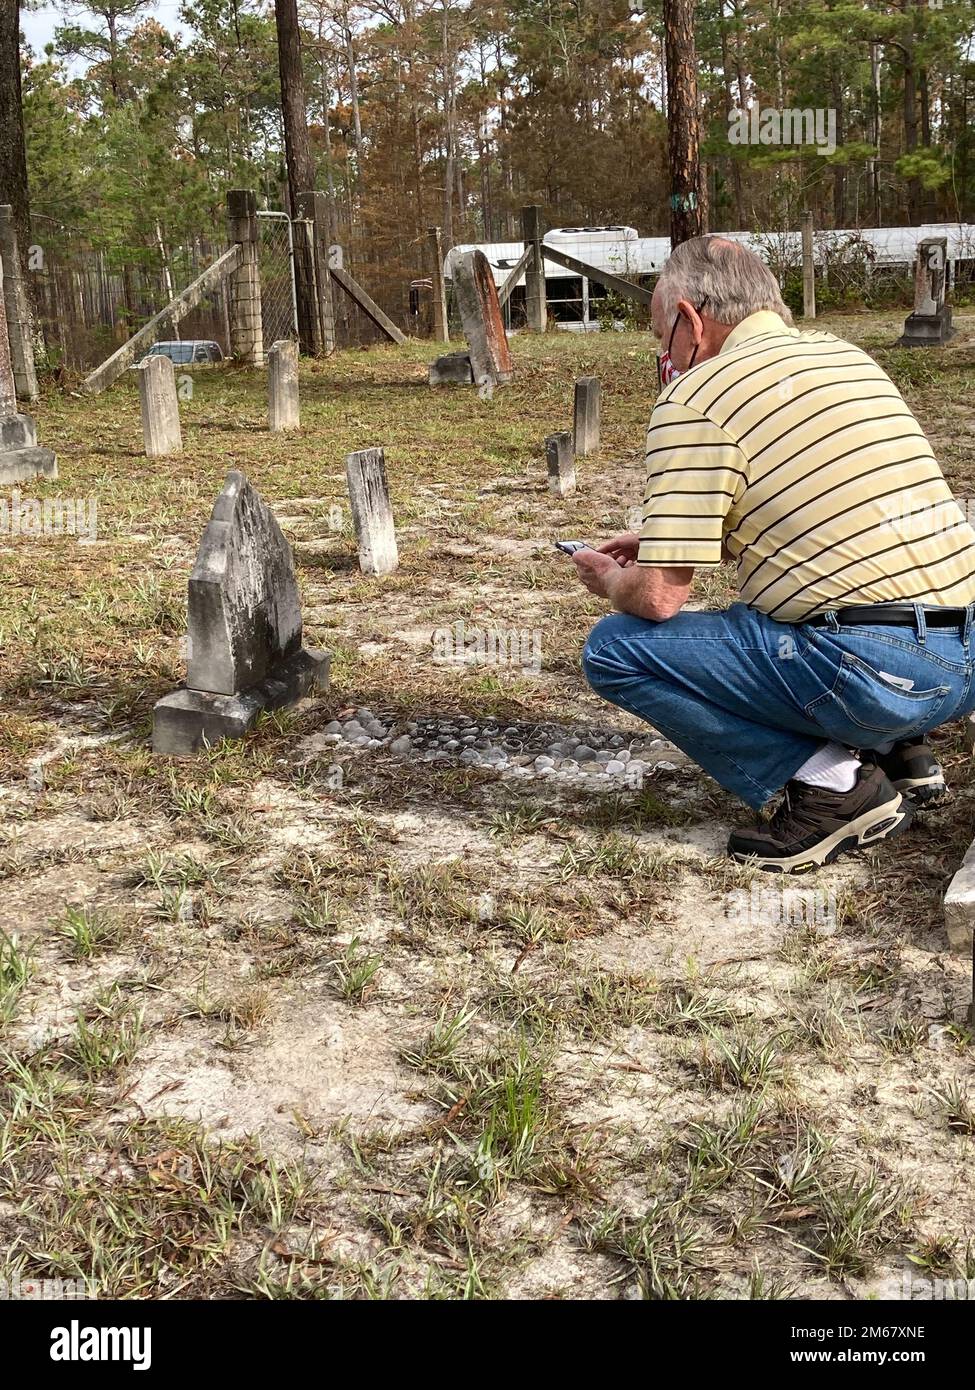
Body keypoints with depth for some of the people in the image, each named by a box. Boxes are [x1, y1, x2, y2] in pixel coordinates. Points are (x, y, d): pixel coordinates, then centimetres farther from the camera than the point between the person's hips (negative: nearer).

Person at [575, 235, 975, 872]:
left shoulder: (694, 399, -8)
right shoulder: (846, 355, 17)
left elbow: (659, 598, -11)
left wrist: (609, 578, 13)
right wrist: (670, 537, 29)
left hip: (874, 674, -9)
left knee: (614, 649, -1)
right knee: (751, 613, 34)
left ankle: (832, 781, -3)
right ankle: (899, 752, 19)